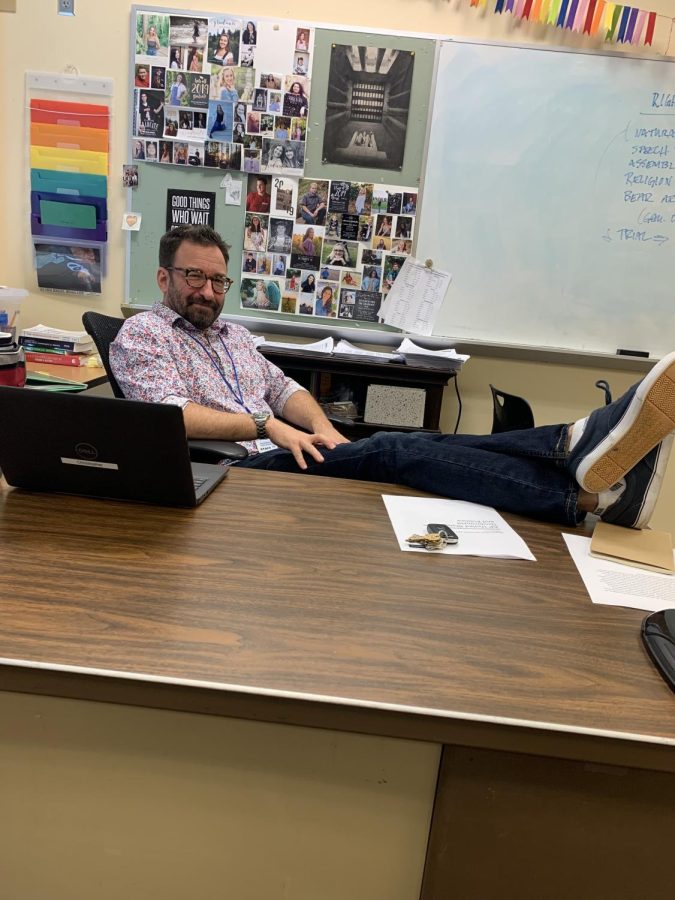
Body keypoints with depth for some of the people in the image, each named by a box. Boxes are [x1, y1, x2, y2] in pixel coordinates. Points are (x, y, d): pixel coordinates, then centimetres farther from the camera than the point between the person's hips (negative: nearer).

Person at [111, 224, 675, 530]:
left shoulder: (233, 333, 28)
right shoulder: (141, 335, 7)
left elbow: (282, 388, 22)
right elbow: (170, 417, -9)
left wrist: (320, 427, -2)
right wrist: (267, 425, -17)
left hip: (287, 452, 7)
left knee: (417, 442, -21)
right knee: (392, 452, -29)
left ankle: (578, 445, -39)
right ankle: (585, 494, -42)